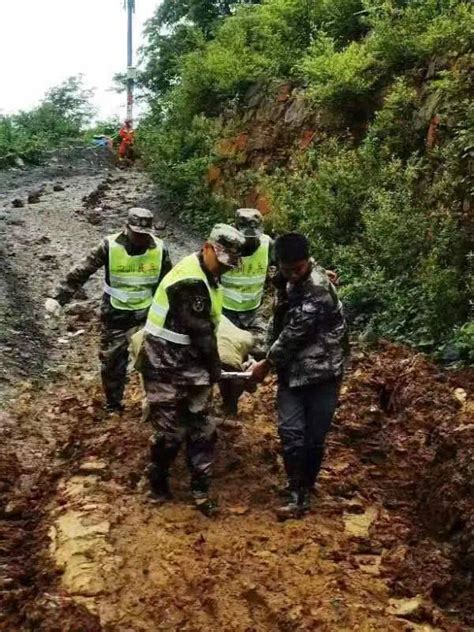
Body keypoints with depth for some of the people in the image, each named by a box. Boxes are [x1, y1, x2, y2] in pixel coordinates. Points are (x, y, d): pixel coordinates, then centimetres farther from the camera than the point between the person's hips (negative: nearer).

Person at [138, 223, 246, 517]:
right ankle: (158, 483, 24)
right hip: (166, 370, -9)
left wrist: (210, 367, 11)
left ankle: (201, 490, 19)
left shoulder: (207, 275, 8)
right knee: (171, 432, 2)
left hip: (191, 367, 9)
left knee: (202, 431, 9)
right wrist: (215, 369, -8)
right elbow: (201, 333, -20)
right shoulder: (190, 281, -24)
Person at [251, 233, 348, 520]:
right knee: (290, 432, -3)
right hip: (291, 369, 6)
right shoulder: (287, 279, 5)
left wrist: (267, 363, -9)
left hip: (321, 371, -6)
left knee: (314, 438, 2)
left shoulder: (318, 288, -22)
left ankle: (306, 492, 20)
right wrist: (273, 360, 9)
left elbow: (295, 333, -21)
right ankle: (297, 494, 8)